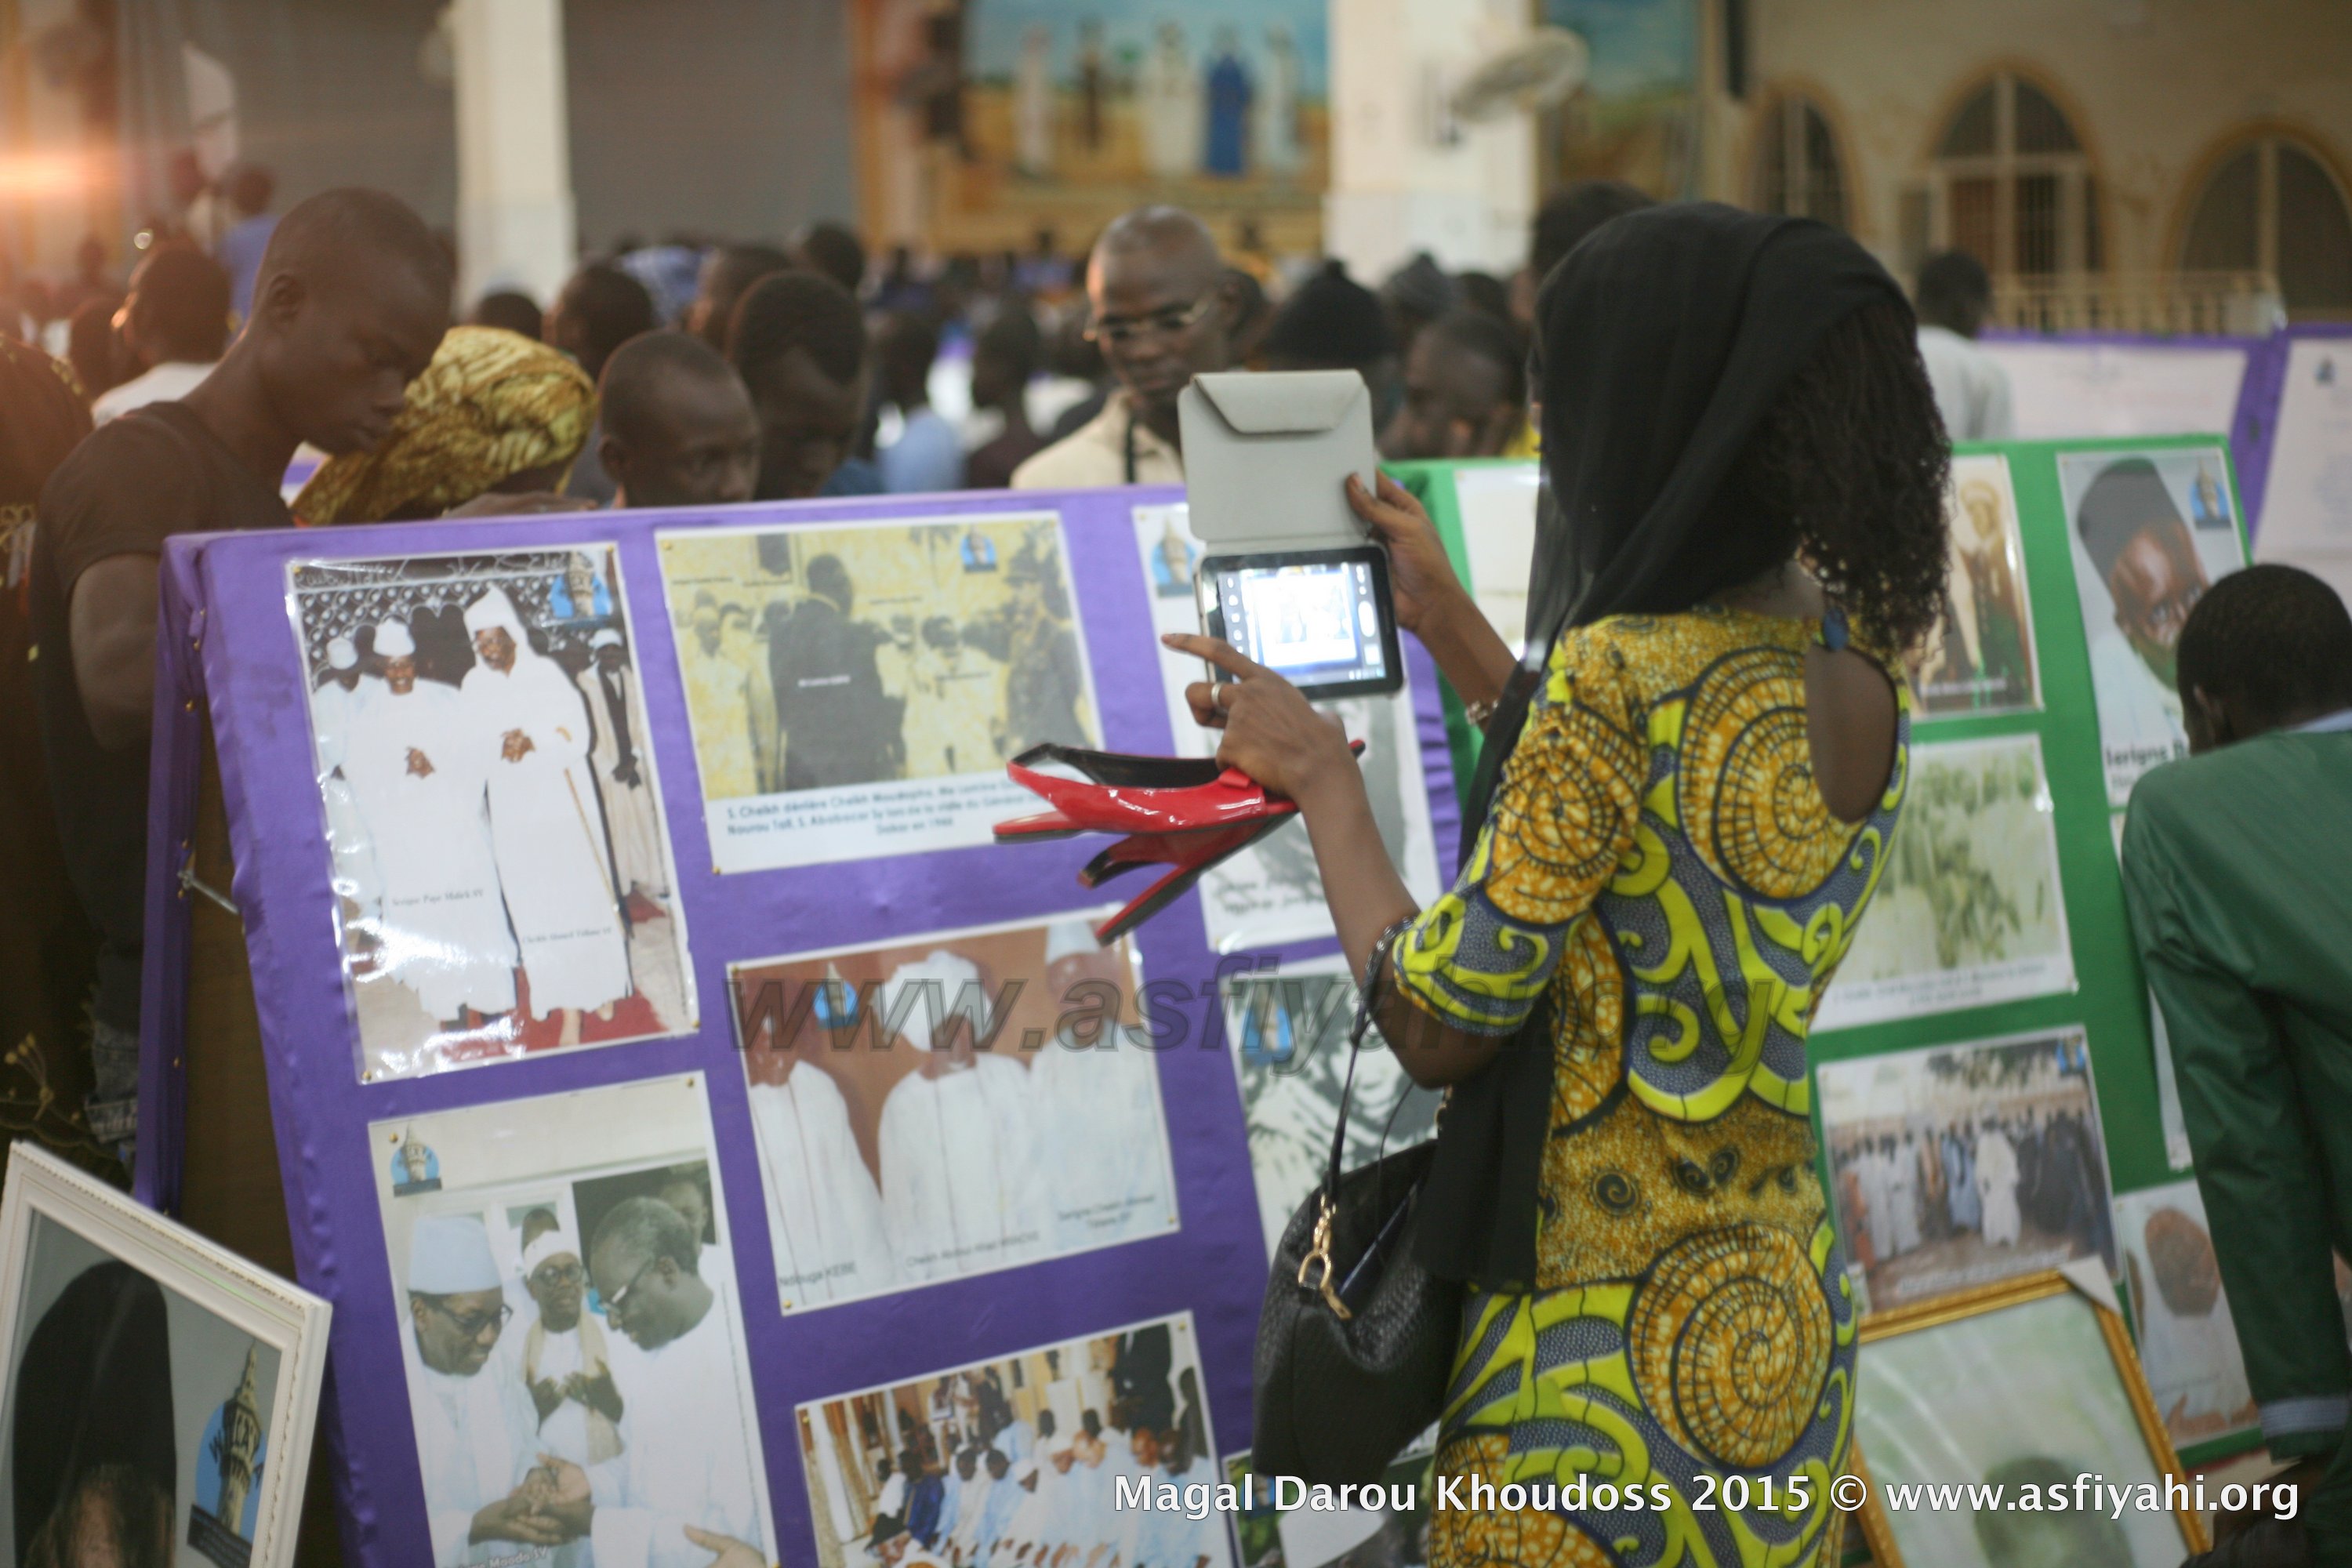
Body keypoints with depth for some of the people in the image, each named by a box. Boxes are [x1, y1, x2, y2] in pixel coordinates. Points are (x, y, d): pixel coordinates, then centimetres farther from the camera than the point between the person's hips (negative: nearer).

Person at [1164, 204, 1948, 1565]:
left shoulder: (1612, 677, -23)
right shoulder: (1857, 668, 0)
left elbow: (1438, 1030, -18)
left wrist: (1323, 778, -4)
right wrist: (1447, 622, 19)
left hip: (1608, 1345, -7)